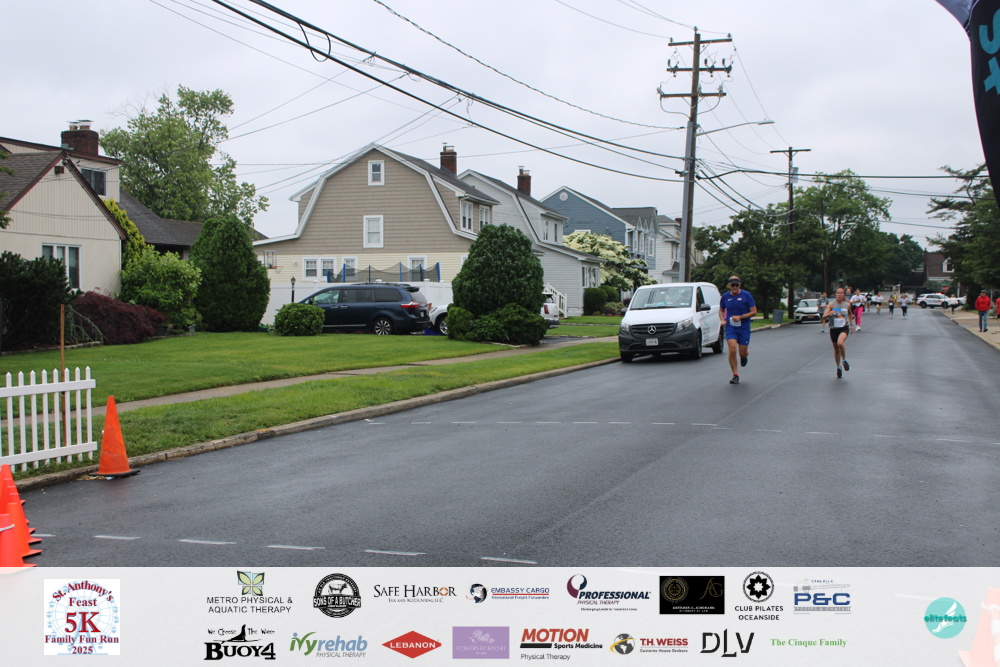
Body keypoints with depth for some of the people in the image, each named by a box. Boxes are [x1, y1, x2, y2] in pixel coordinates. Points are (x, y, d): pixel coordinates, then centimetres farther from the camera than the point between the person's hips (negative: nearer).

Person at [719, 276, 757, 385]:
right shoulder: (725, 296, 3)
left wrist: (740, 317, -16)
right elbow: (721, 310, 18)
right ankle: (735, 375, -4)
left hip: (744, 328, -1)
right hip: (730, 327, 1)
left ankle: (744, 356, 42)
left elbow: (754, 311, -5)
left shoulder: (746, 295, -5)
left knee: (743, 353, 2)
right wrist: (722, 320, -2)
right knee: (732, 350, -16)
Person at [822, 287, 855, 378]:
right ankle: (838, 367, 31)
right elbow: (823, 317, -13)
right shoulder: (831, 304, -5)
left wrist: (851, 324, 21)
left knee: (840, 343, -30)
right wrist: (829, 314, -33)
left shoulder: (847, 305, 1)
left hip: (844, 328, -1)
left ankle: (844, 360, -5)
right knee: (836, 349, 11)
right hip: (833, 329, 1)